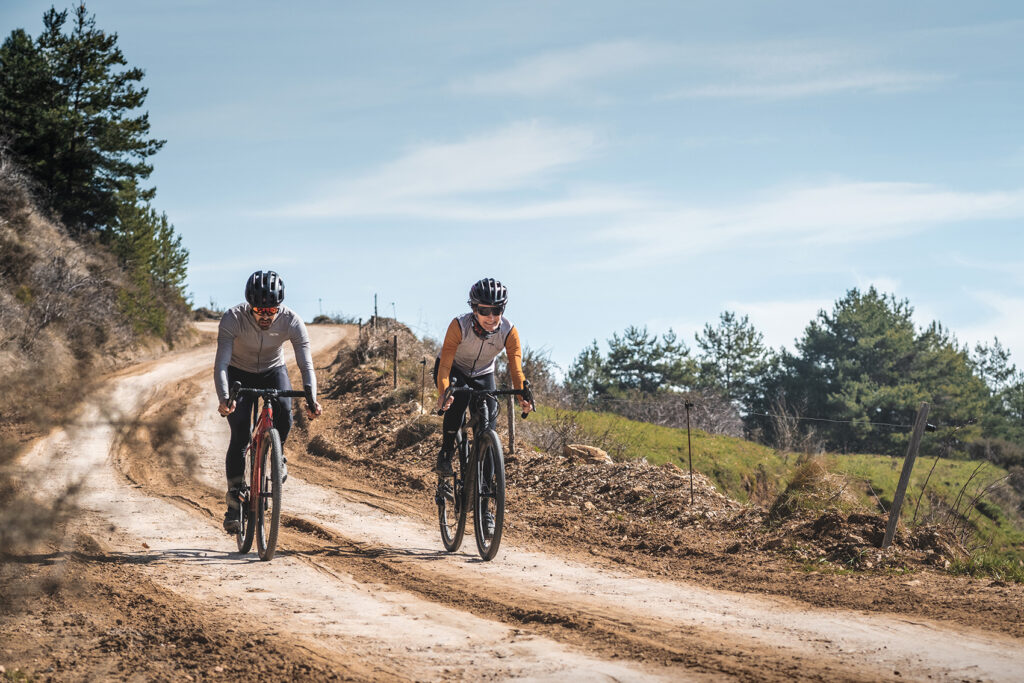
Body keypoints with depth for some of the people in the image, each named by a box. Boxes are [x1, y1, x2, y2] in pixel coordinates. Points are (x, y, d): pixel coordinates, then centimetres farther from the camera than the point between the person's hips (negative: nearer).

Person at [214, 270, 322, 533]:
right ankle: (234, 498, -4)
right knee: (240, 434, -15)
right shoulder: (232, 319, -32)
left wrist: (311, 400, -47)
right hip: (240, 374, -1)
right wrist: (224, 399, -54)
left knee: (284, 411, -29)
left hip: (273, 371, 1)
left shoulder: (292, 322, -28)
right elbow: (221, 364, -37)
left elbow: (306, 365, -31)